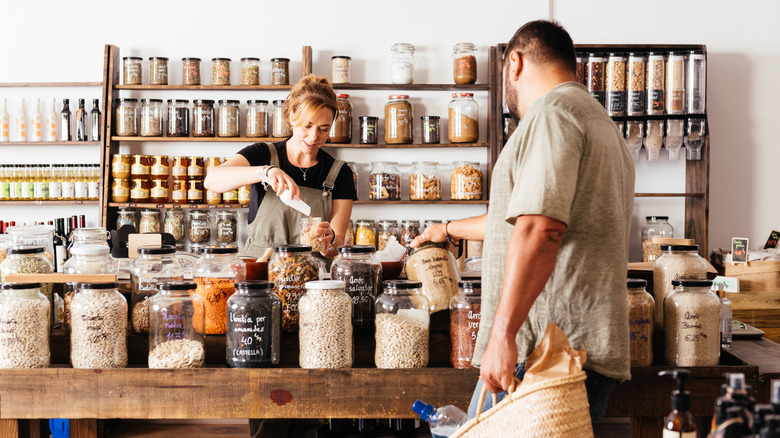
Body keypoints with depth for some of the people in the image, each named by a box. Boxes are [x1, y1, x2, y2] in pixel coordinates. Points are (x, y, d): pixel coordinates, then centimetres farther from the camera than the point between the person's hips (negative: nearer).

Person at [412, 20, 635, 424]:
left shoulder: (551, 113, -8)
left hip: (548, 352, -9)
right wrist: (450, 230, 50)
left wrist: (502, 334, -23)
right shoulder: (597, 120, 26)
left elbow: (539, 231, -22)